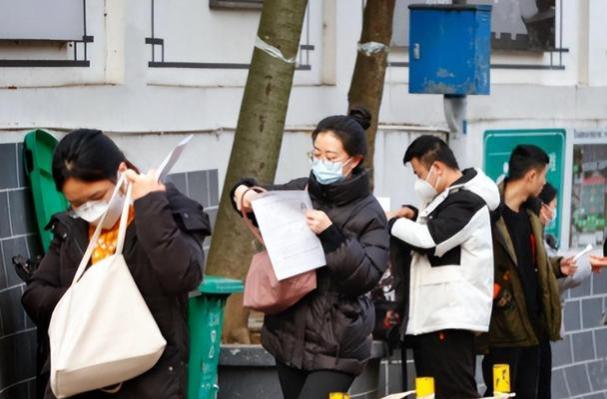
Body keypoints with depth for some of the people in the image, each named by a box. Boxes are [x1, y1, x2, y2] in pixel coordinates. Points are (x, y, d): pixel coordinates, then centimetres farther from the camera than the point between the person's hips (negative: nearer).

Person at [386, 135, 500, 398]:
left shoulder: (466, 201, -13)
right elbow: (430, 232, 33)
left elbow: (431, 239, -23)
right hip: (432, 316, 11)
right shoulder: (447, 199, 19)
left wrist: (393, 222, -8)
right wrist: (415, 216, 11)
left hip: (450, 318, -11)